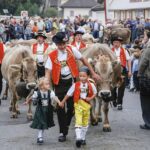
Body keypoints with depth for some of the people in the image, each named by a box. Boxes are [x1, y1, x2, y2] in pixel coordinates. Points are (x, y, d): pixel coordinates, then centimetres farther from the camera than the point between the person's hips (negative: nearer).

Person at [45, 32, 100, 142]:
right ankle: (62, 132, 10)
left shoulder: (72, 50, -5)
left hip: (71, 81, 1)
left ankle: (65, 125, 30)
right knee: (60, 108, 0)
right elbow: (48, 71, -10)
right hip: (59, 83, -1)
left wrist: (93, 73, 5)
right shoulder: (52, 56, -7)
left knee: (72, 106, 3)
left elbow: (83, 60, 5)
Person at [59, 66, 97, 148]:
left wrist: (90, 98, -7)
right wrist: (63, 102, 7)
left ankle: (83, 138, 26)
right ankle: (78, 138, -23)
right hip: (78, 105, -3)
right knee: (78, 122, -16)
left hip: (87, 105, 3)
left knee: (85, 123, 13)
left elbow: (95, 93, 12)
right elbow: (68, 94, 2)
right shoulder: (75, 85, -6)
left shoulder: (91, 85, -2)